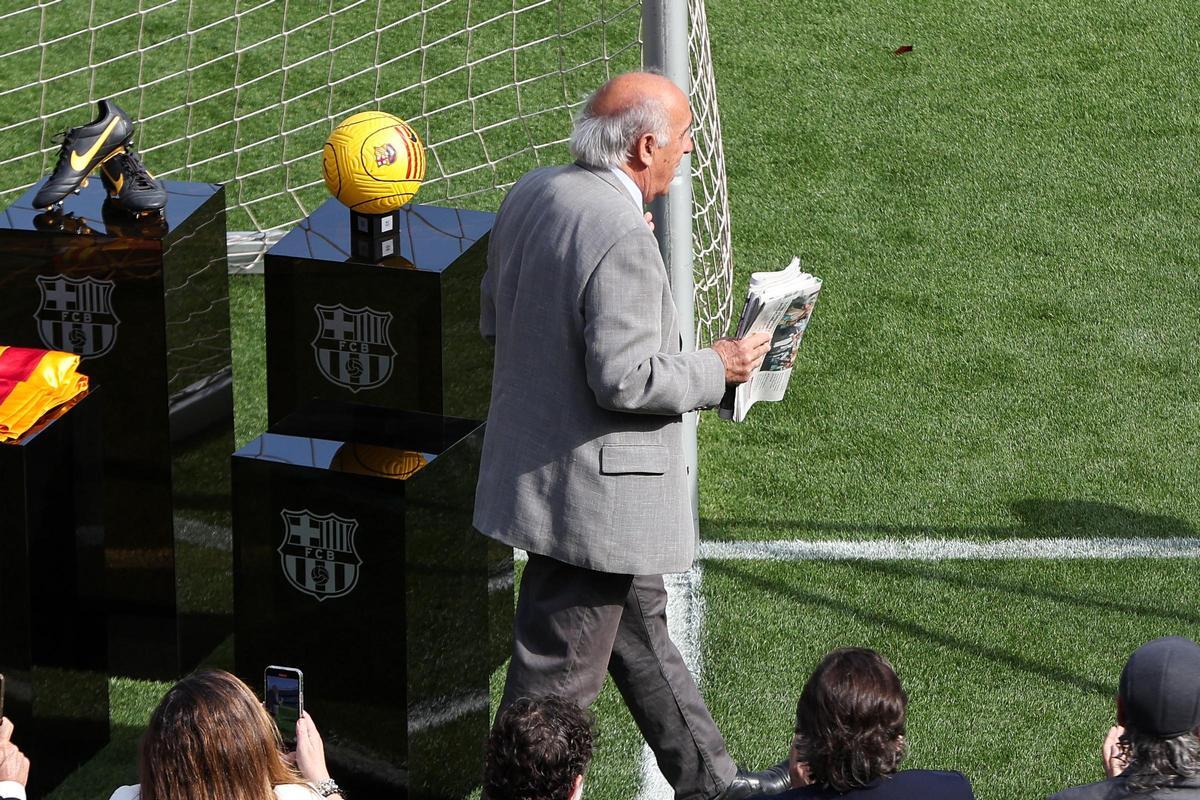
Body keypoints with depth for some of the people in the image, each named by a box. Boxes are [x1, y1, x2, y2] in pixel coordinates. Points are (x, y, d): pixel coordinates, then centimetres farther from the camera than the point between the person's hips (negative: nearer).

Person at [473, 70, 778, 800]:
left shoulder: (532, 195, 1)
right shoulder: (621, 239, -27)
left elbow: (495, 320, 11)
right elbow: (626, 380, -27)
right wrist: (716, 369, -12)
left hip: (532, 461, 11)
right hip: (594, 493, -11)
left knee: (641, 628, 24)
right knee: (560, 670, 3)